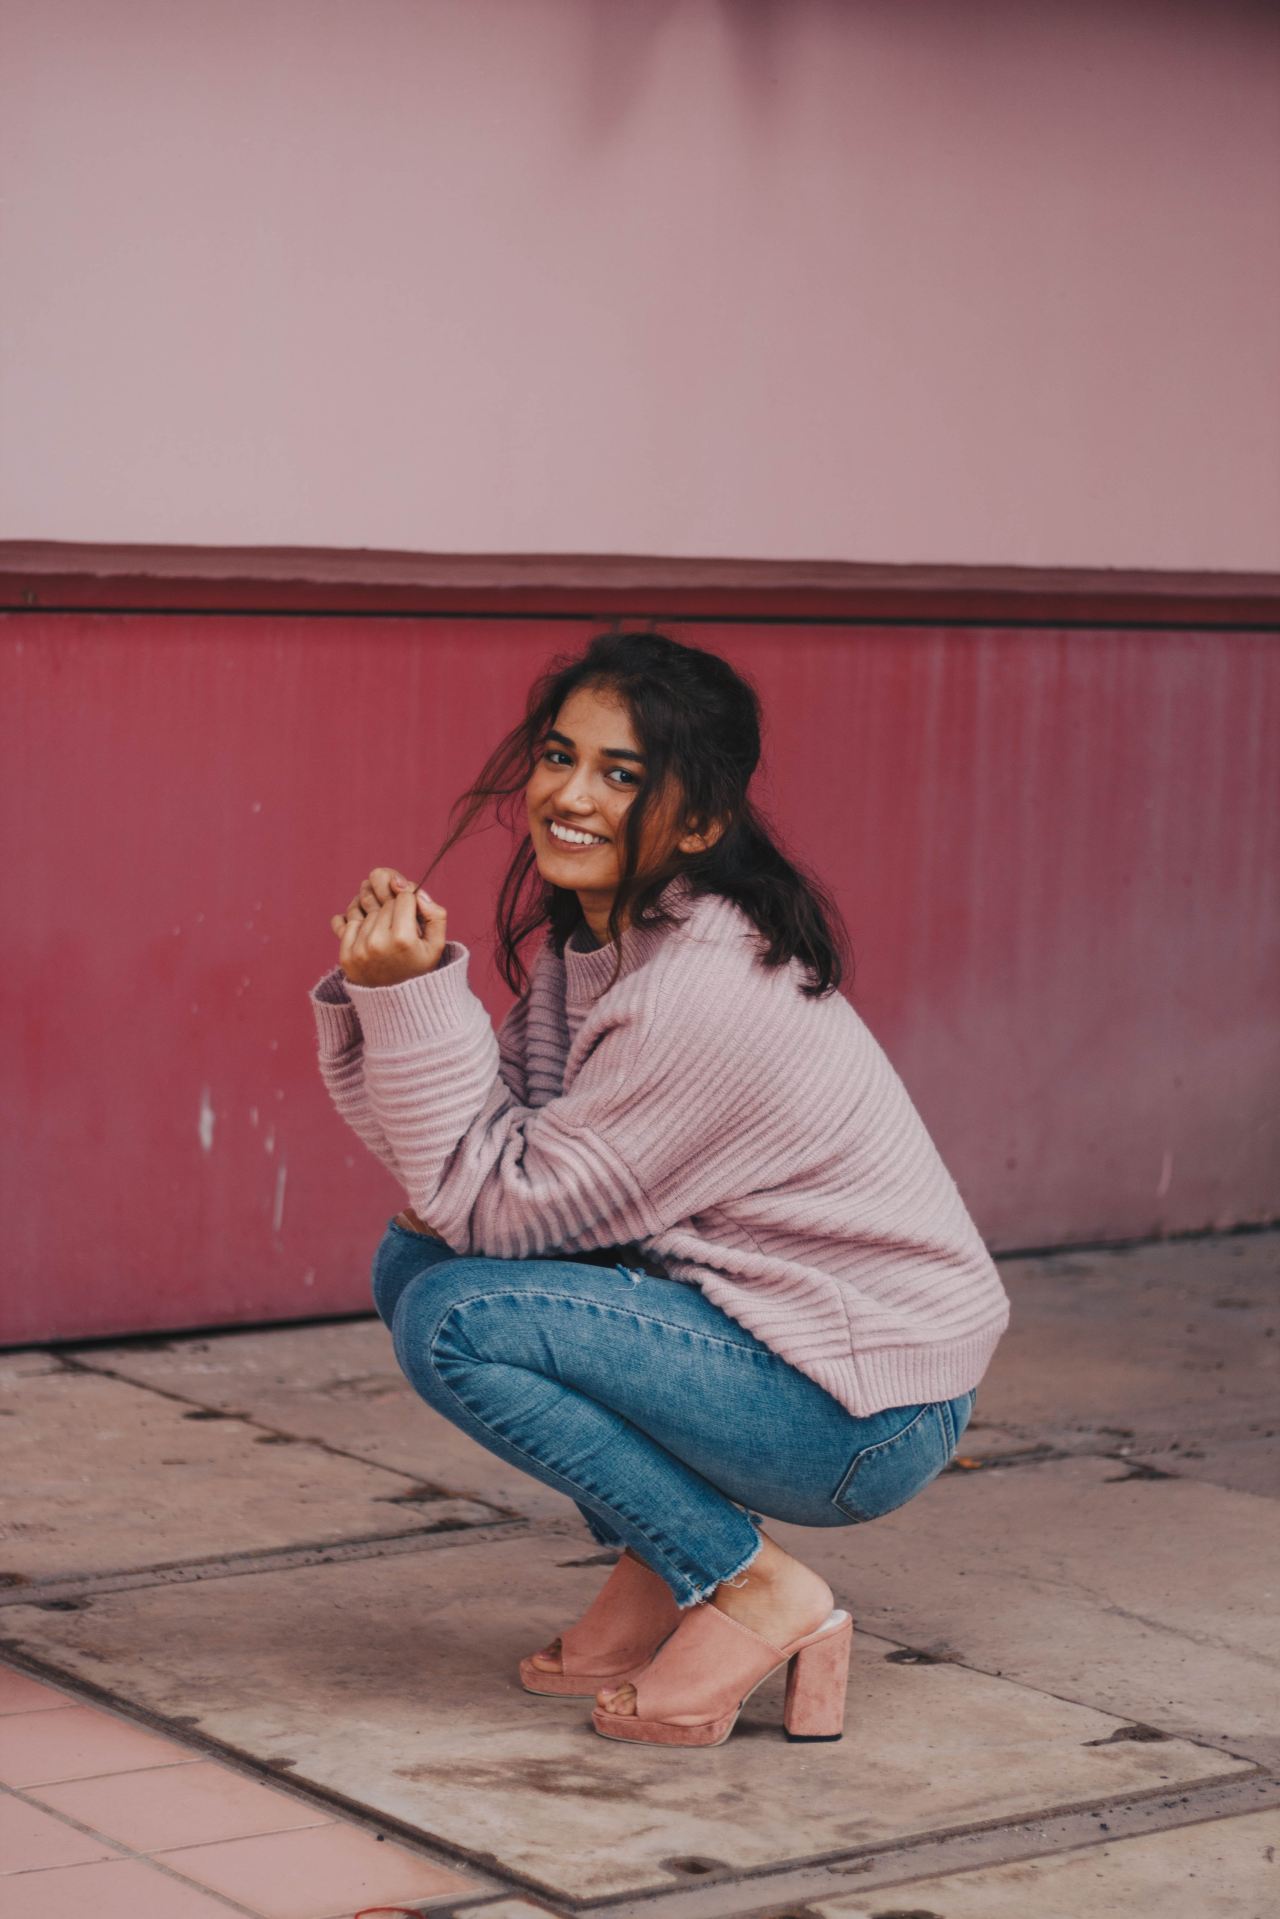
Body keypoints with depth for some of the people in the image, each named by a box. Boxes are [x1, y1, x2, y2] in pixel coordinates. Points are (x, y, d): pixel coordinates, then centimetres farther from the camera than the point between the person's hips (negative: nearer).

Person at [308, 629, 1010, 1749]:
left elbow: (503, 1202, -20)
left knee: (456, 1320, -20)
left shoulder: (708, 999, -26)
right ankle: (657, 1576, 10)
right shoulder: (595, 936, 2)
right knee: (417, 1259, 4)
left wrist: (415, 998, -24)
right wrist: (383, 993, -12)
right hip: (761, 1324, 9)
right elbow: (500, 1144, 2)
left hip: (872, 1415, -9)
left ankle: (756, 1593, -7)